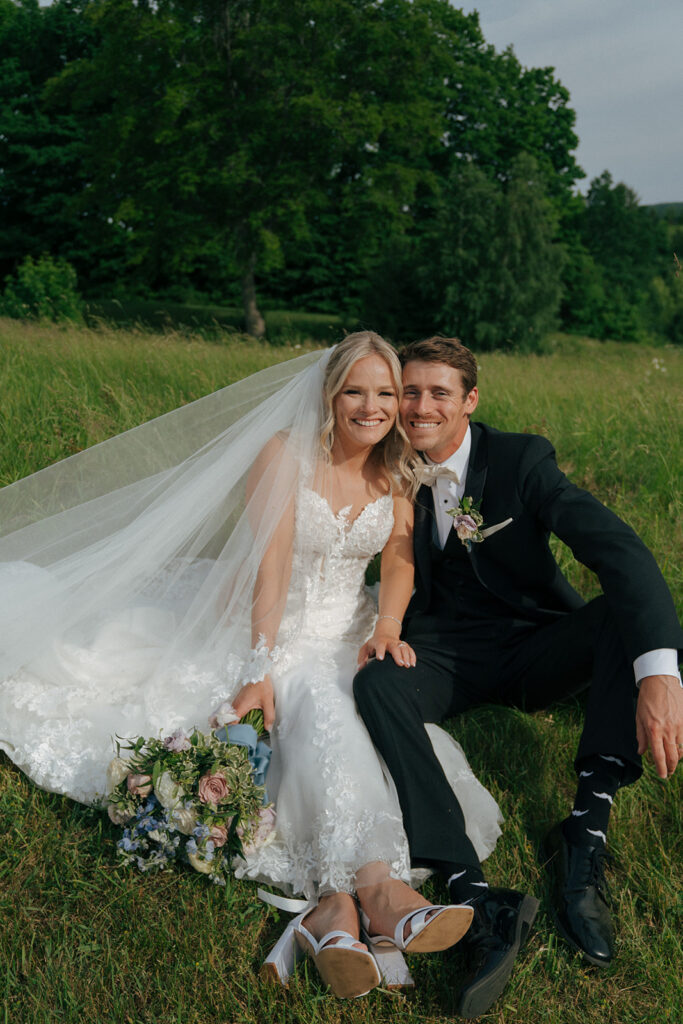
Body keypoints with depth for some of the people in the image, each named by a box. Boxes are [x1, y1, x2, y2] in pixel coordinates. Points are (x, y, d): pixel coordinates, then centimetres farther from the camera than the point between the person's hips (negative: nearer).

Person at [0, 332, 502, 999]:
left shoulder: (395, 474, 8)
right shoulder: (284, 455, -9)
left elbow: (399, 557, 5)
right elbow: (270, 566, -17)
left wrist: (388, 627, -16)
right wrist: (260, 669, -26)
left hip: (343, 641, 4)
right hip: (273, 629, -3)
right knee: (320, 705, -35)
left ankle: (336, 905, -46)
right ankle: (375, 888, -49)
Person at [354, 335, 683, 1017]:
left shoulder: (522, 459, -13)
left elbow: (618, 547, -26)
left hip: (537, 648, -1)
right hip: (451, 655, 2)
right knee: (376, 684, -30)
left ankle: (586, 835, -30)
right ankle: (476, 899, -39)